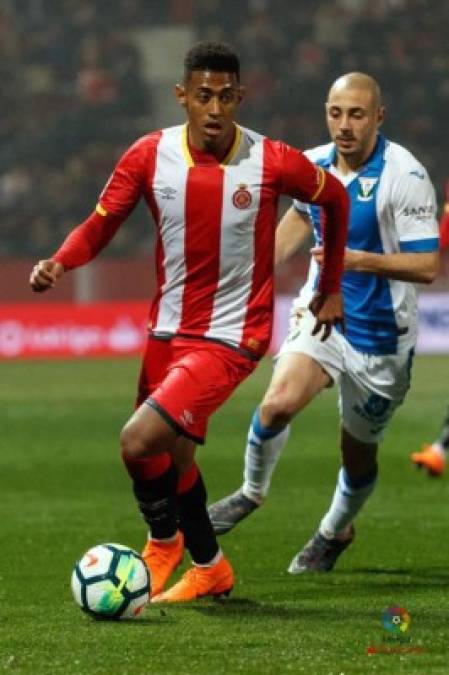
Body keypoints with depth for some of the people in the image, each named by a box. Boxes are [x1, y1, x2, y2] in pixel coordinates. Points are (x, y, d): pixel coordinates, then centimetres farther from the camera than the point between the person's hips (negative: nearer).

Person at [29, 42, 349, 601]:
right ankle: (209, 568, 44)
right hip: (167, 330, 5)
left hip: (230, 338, -5)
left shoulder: (274, 162, -13)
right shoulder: (149, 156, -7)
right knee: (170, 457, 17)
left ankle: (164, 540, 10)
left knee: (139, 441, -19)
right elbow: (101, 224, -2)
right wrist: (58, 263, -23)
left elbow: (335, 199, 5)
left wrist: (331, 288, 11)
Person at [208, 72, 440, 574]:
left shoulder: (405, 176, -20)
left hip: (380, 334, -3)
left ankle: (335, 532, 38)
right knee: (278, 403, -23)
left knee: (358, 453, 9)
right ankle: (252, 492, 4)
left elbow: (427, 266, -22)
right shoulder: (313, 165, -1)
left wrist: (361, 260, -34)